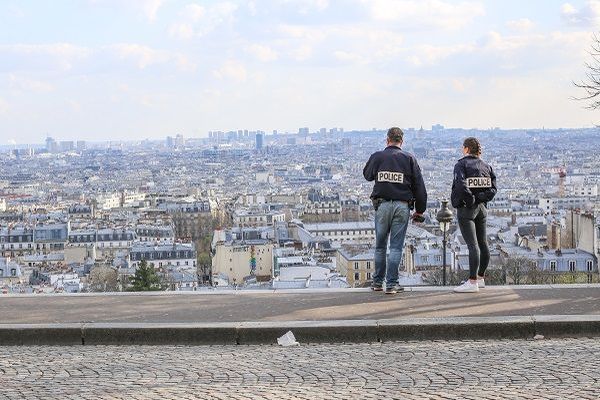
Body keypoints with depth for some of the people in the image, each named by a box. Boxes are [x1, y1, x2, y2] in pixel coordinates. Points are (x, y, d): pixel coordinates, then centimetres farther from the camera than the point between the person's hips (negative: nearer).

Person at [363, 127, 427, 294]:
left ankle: (378, 282, 17)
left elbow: (367, 175, 20)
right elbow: (419, 186, 1)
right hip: (402, 206, -1)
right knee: (396, 246, 2)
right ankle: (392, 283, -1)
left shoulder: (377, 156, 2)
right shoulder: (409, 158, 1)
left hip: (382, 205, 1)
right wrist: (420, 210, 7)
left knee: (380, 245, 12)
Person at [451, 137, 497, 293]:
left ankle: (473, 282, -13)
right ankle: (480, 277, 24)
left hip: (466, 209, -7)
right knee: (482, 243, 13)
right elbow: (493, 188, 0)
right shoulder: (486, 166, 9)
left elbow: (461, 185, -23)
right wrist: (481, 198, -2)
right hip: (482, 208, 7)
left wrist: (470, 200, -13)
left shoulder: (461, 164, -9)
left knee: (472, 244, -11)